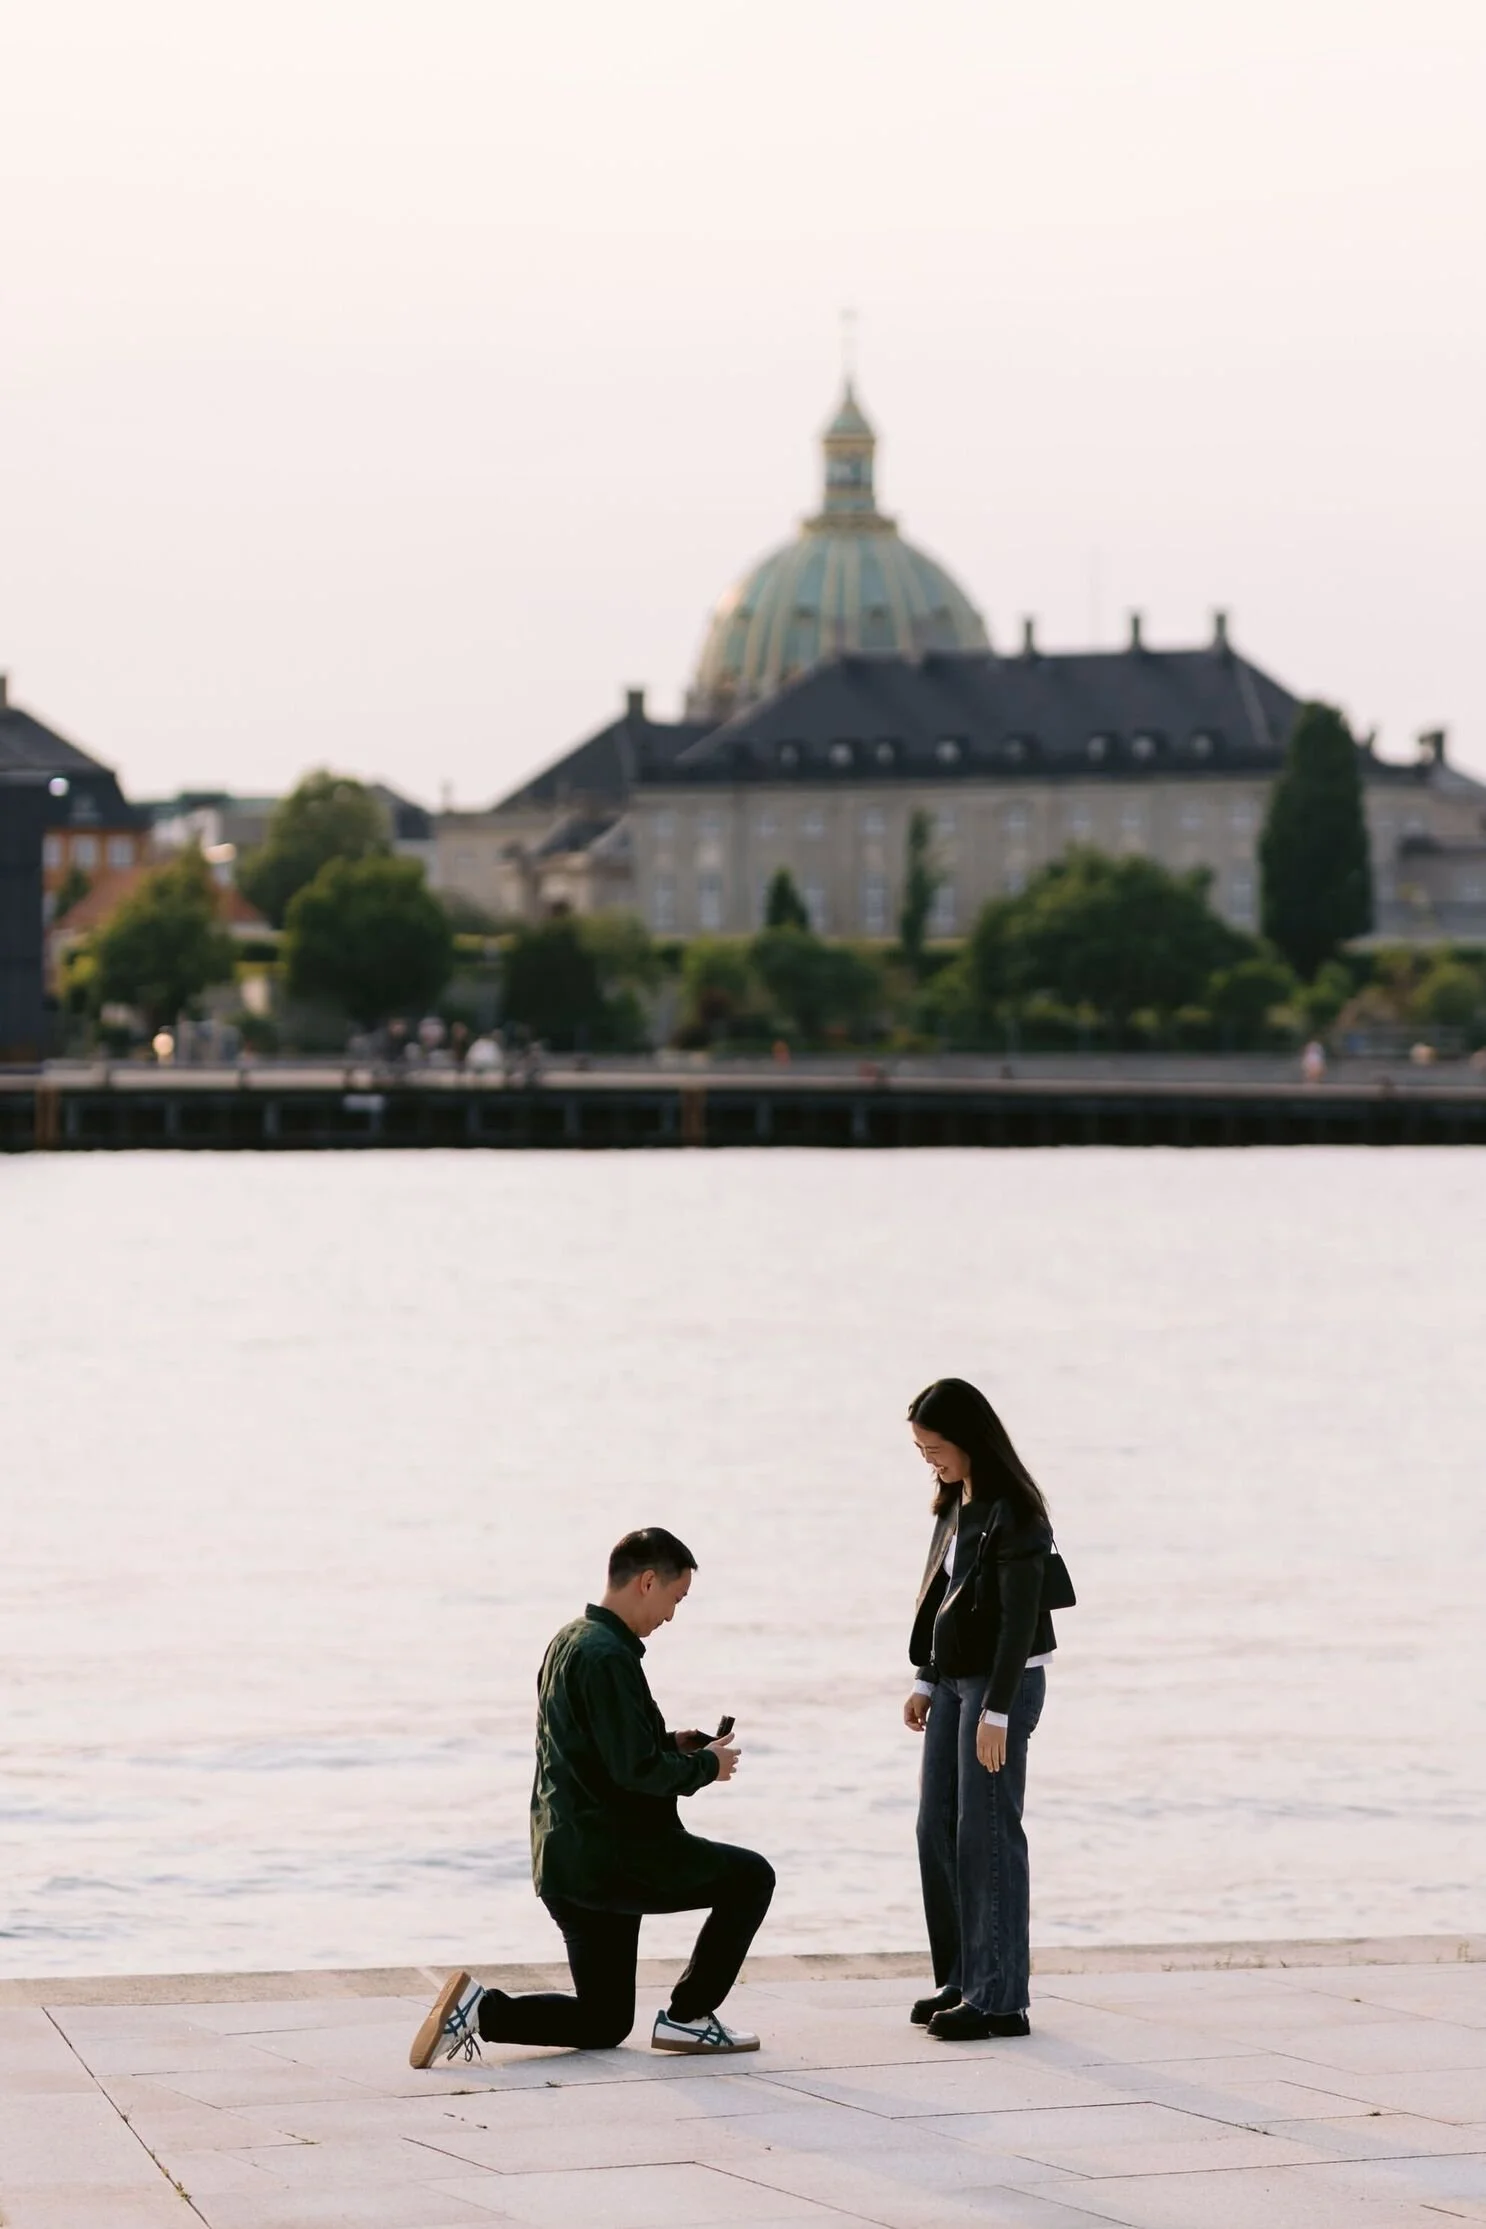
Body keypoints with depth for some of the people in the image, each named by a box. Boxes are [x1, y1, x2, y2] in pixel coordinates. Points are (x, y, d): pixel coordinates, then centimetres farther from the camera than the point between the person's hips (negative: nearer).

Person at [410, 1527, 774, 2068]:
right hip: (614, 1858, -10)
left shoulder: (570, 1642, 14)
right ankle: (686, 2015, 6)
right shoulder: (607, 1657, -17)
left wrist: (672, 1744, 14)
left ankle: (480, 2008, -1)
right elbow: (637, 1771, -22)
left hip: (566, 1862, 10)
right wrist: (705, 1766, -6)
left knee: (603, 2024, 16)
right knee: (751, 1878, 4)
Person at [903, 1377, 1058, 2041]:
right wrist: (926, 1681, 16)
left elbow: (1019, 1618, -19)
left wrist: (996, 1711, -21)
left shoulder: (1013, 1514, -16)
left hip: (1002, 1683, -9)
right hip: (953, 1679, 9)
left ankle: (999, 1998, -4)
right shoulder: (954, 1506, 11)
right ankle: (960, 1980, 18)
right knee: (938, 1829, 9)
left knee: (987, 1835, -7)